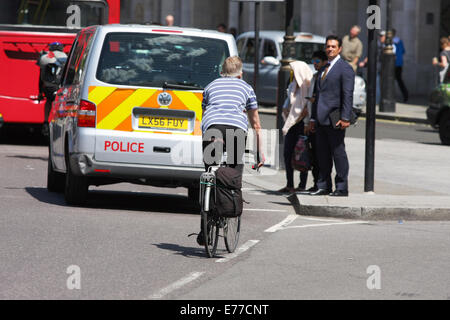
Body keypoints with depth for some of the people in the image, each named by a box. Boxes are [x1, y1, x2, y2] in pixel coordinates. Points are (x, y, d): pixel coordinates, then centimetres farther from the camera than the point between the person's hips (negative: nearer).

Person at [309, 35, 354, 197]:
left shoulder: (345, 68, -5)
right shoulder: (324, 69, 20)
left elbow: (348, 95, -11)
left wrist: (345, 118, -18)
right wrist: (313, 118, 18)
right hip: (321, 120, 8)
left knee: (338, 153, -4)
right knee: (322, 154, 10)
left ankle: (342, 188, -1)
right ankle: (324, 186, 16)